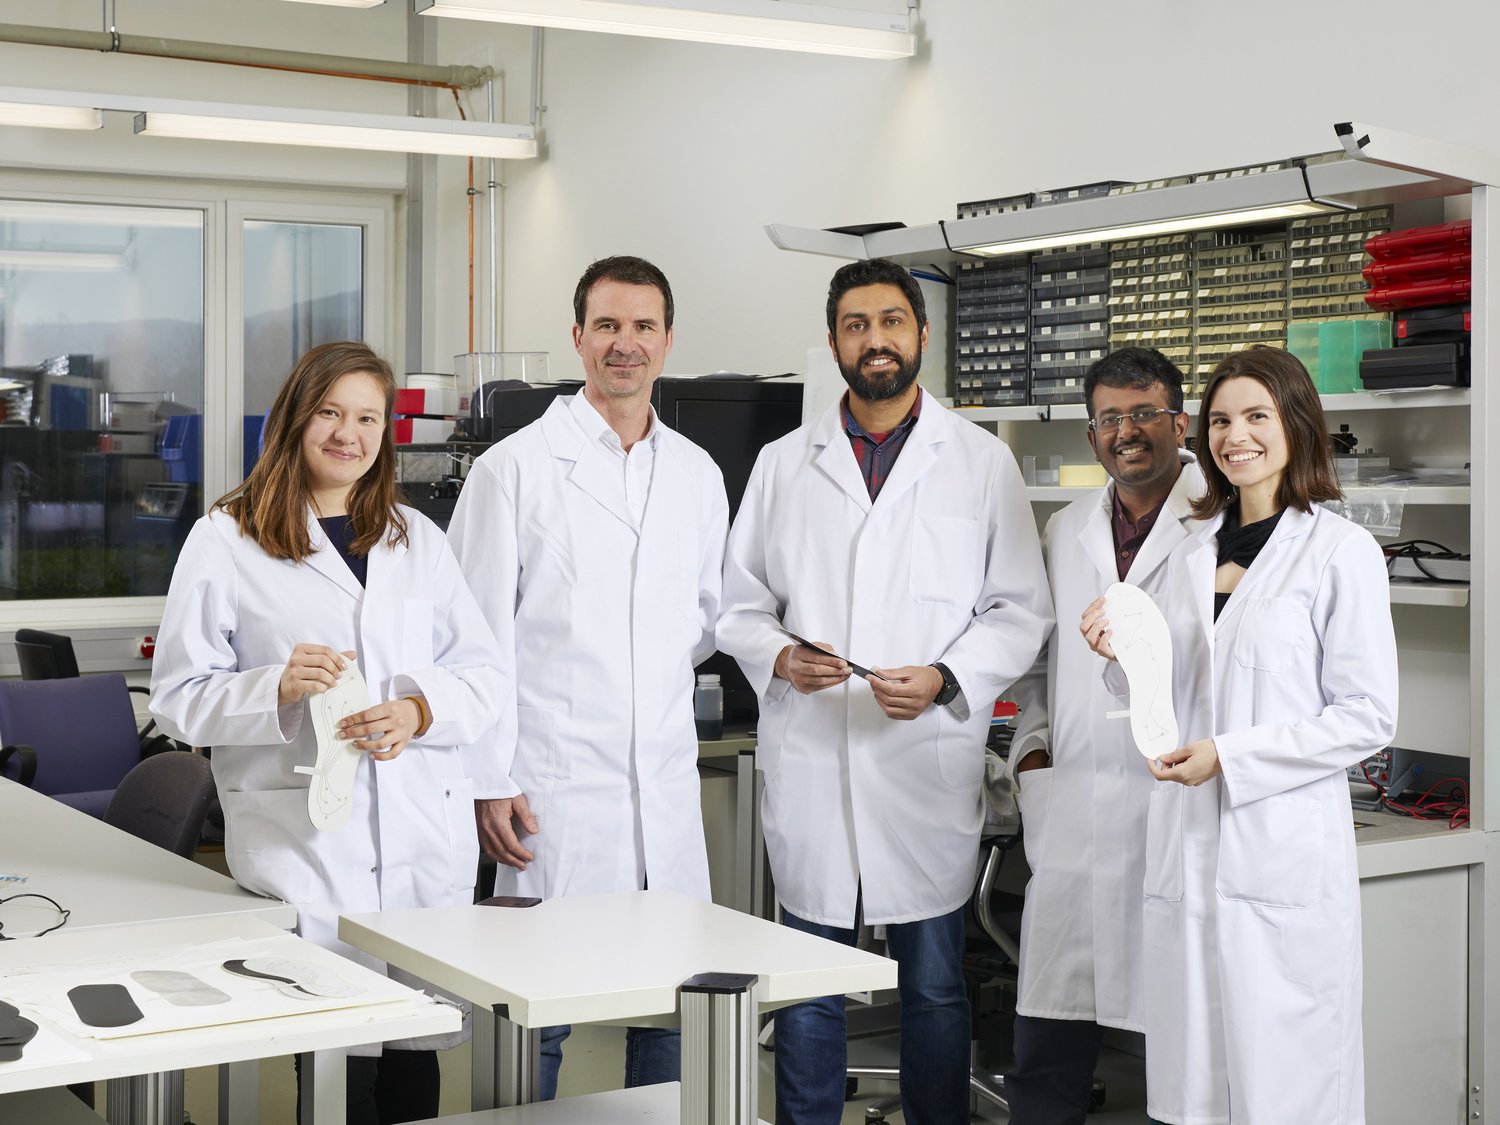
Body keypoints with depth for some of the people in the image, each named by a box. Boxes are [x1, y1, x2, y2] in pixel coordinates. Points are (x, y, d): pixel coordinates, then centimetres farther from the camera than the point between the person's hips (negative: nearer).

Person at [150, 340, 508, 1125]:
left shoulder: (418, 540, 17)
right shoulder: (225, 543, 4)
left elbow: (486, 670, 11)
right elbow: (179, 699, 0)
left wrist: (420, 711, -9)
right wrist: (277, 691, -18)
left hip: (427, 844, 4)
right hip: (306, 847, -4)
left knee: (415, 1061, 6)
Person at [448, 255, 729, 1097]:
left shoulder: (698, 475, 12)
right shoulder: (515, 467, -2)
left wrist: (658, 694, 11)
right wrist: (489, 781, -7)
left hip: (666, 787, 4)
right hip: (554, 789, -4)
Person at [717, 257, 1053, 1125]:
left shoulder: (984, 461, 5)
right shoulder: (783, 465, 10)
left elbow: (1021, 610, 3)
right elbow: (741, 604, 12)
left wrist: (944, 679, -13)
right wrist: (778, 656, -9)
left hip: (929, 764, -1)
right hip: (811, 764, 2)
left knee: (935, 986, 7)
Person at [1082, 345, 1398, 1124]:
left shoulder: (1341, 551, -4)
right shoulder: (1194, 550, 14)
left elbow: (1367, 718, -8)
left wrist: (1229, 757, -13)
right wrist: (1124, 655, 0)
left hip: (1285, 852, -5)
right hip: (1190, 850, 6)